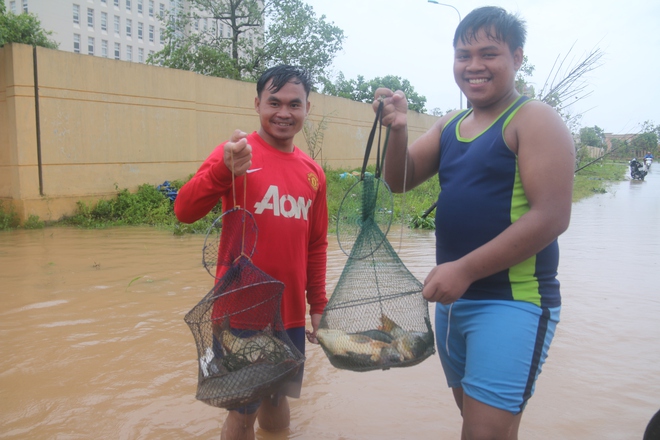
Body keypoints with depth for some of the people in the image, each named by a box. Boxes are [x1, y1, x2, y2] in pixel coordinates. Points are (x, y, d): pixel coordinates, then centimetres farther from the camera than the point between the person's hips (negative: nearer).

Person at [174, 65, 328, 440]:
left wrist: (318, 304, 14)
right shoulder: (238, 153, -9)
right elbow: (185, 211, -21)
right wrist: (224, 169, -38)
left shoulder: (314, 173, 6)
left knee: (277, 402, 18)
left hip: (291, 315, 5)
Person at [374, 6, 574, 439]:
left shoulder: (534, 120, -10)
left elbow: (552, 216, -19)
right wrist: (398, 130, -12)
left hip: (513, 302, -7)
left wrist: (465, 269, -23)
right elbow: (400, 181, 6)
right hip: (454, 298, 7)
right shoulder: (450, 125, 11)